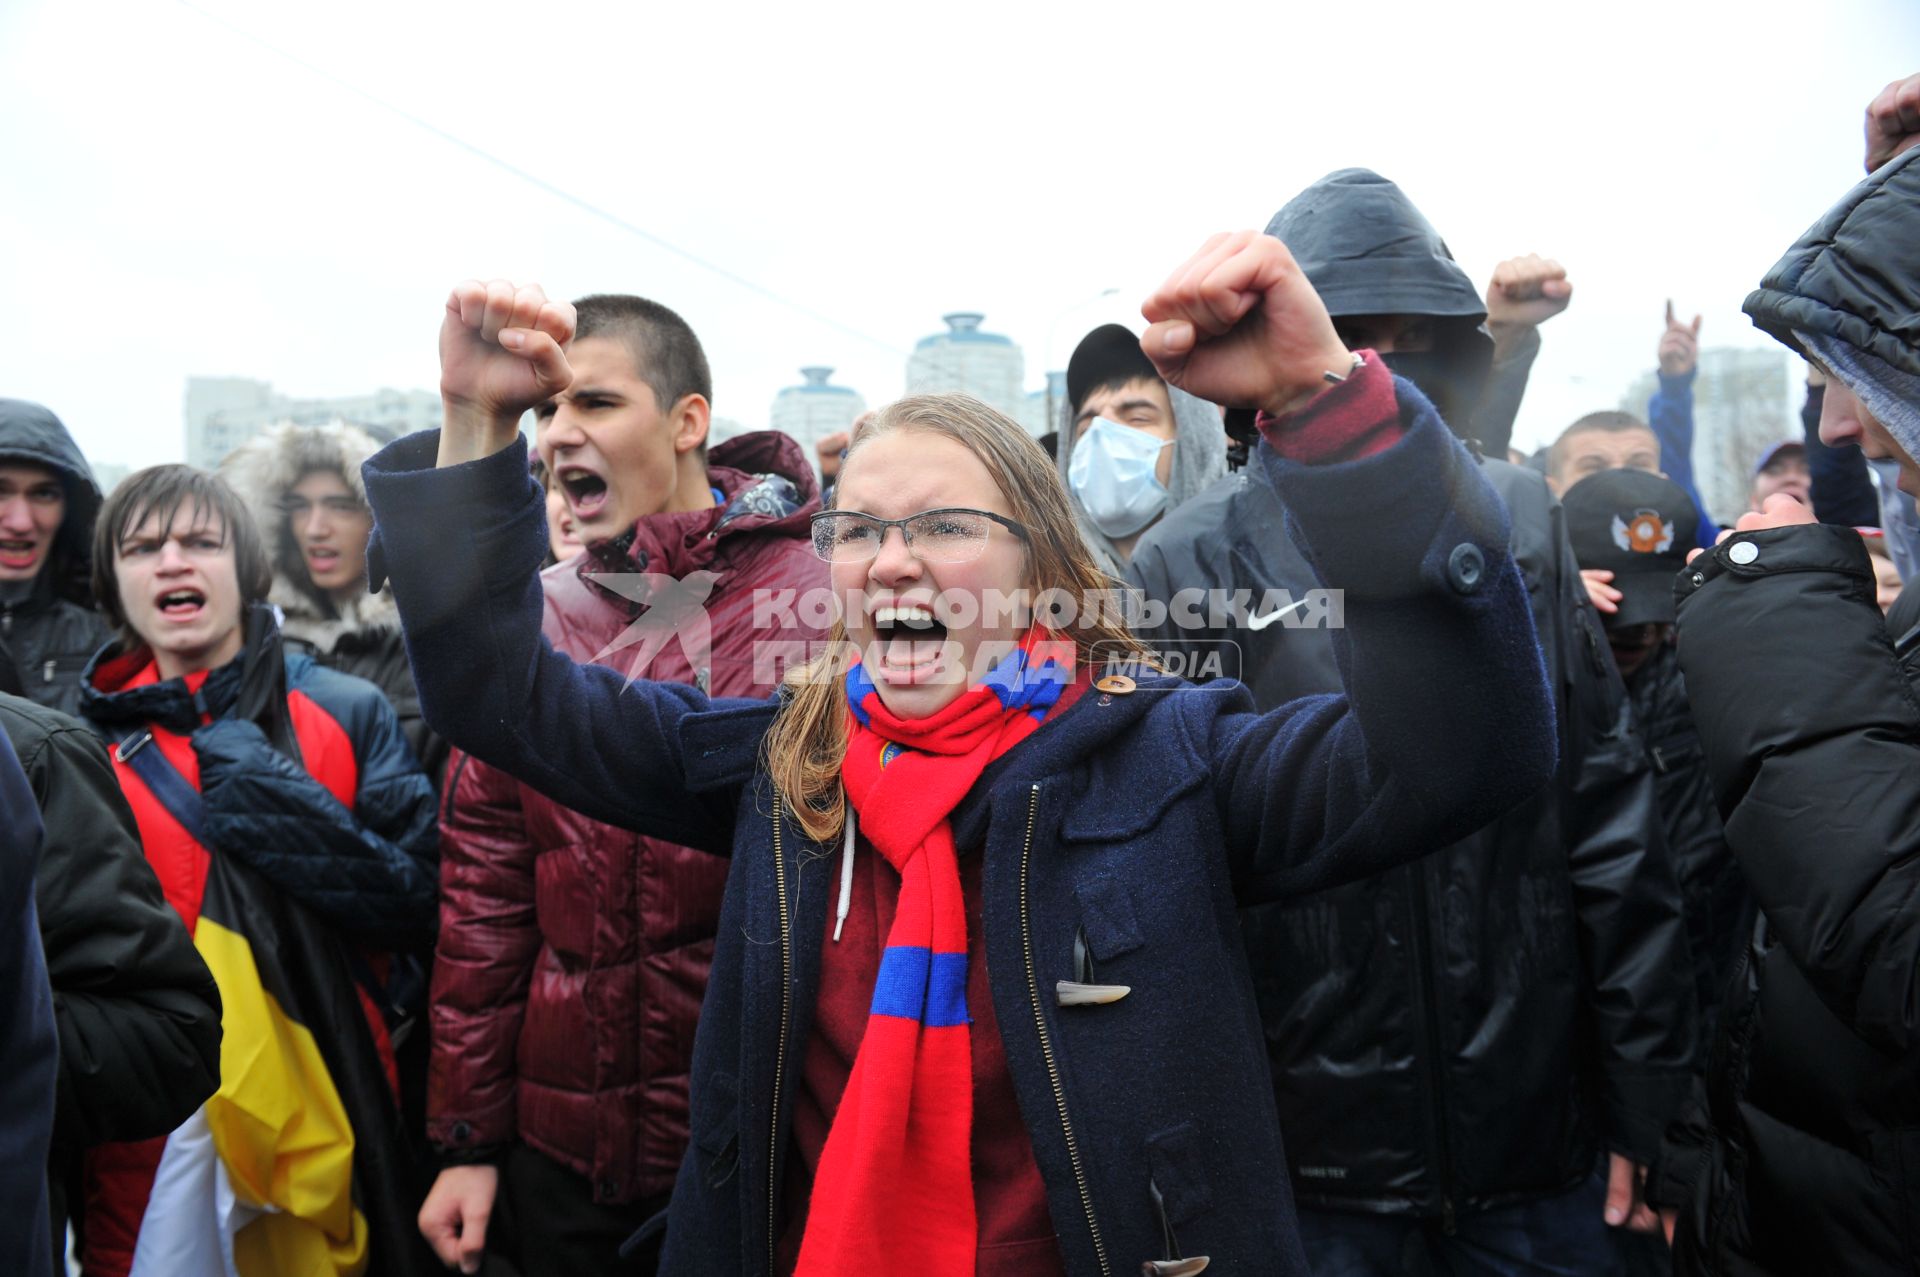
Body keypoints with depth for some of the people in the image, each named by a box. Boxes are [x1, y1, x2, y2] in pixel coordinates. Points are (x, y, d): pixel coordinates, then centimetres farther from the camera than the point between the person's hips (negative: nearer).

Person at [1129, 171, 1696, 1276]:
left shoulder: (1519, 524, 2)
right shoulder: (1192, 562, -6)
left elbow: (1612, 818, 2)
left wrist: (1647, 1100, 3)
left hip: (1536, 1137, 3)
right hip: (1302, 1147, -2)